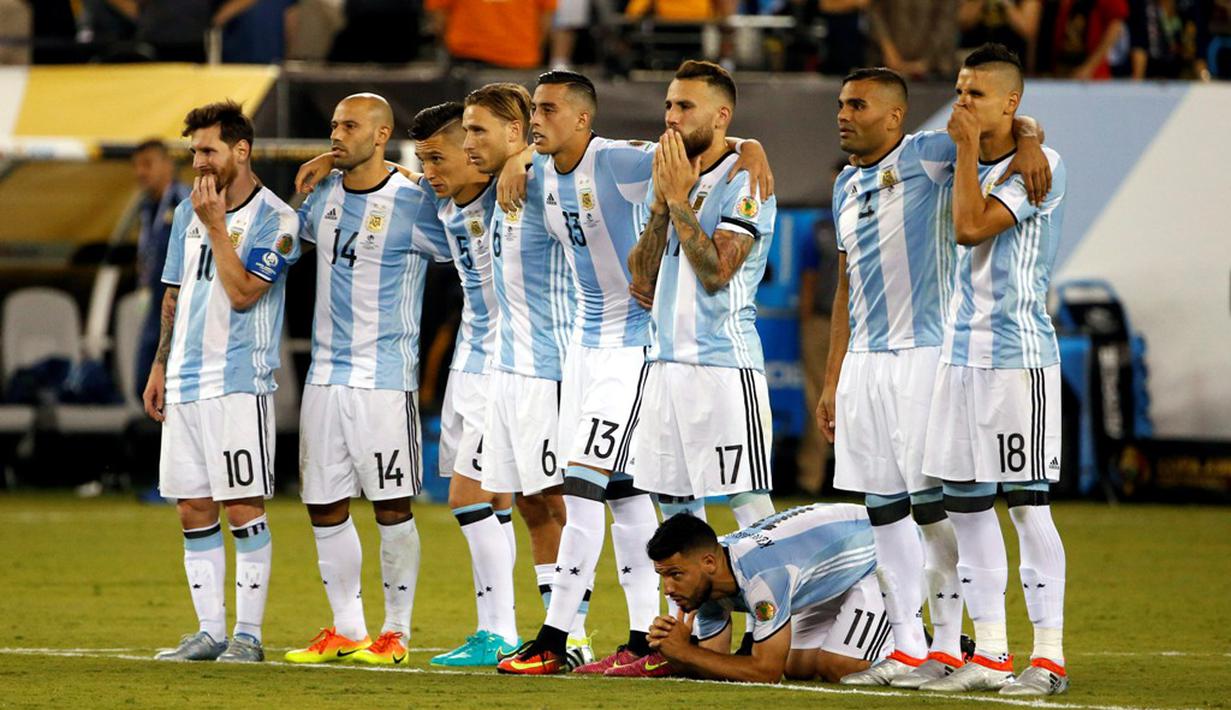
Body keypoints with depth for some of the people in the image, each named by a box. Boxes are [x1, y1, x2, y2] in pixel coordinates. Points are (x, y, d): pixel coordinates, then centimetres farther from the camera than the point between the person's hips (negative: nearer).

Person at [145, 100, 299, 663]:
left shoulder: (274, 219, -7)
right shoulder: (188, 212, 14)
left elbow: (242, 293, -17)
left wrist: (216, 225, -15)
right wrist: (160, 367, 17)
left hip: (239, 383, -7)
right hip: (185, 382, 7)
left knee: (242, 507, -6)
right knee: (193, 510, 6)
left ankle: (248, 633, 0)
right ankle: (210, 631, 11)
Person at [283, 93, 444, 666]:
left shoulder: (412, 204, -10)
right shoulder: (322, 195, 10)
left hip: (385, 376, -7)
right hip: (324, 375, 7)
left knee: (392, 507, -3)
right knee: (324, 506, 8)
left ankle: (396, 631, 6)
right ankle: (346, 629, 17)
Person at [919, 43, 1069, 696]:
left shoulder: (1037, 166, -10)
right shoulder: (968, 165, 14)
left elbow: (971, 226, -20)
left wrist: (969, 149, -13)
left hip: (1018, 355, -8)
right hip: (961, 352, 8)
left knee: (1027, 502, -7)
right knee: (965, 507, 7)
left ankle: (1048, 657, -5)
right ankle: (989, 655, 13)